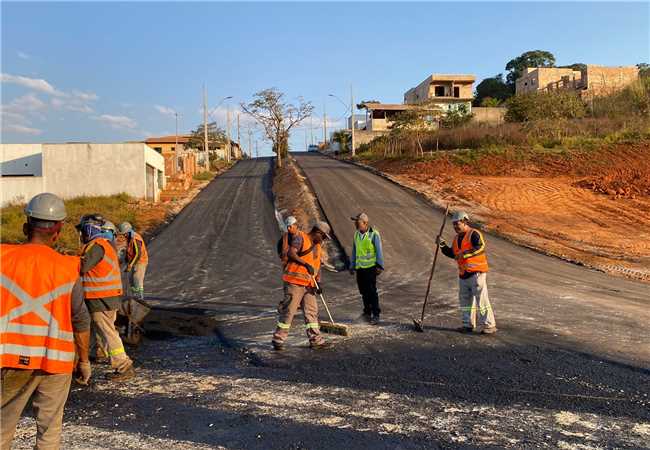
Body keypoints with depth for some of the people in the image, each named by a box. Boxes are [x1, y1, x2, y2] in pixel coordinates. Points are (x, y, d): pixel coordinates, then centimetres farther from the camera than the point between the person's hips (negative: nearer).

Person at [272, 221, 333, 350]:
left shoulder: (317, 246, 19)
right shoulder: (300, 238, -6)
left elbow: (317, 266, 18)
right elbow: (291, 253, -20)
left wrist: (318, 282, 5)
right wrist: (305, 264, -25)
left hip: (308, 284, 8)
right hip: (294, 281, -8)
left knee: (312, 311, 8)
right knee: (288, 310, -4)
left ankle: (316, 340, 13)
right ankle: (278, 340, 6)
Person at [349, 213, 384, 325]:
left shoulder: (374, 234, -6)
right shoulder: (356, 234, 12)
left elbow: (379, 251, -6)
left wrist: (380, 266, -11)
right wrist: (352, 266, 18)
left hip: (370, 266, -6)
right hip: (359, 267, 6)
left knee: (372, 291, -7)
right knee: (363, 291, 10)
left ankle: (376, 315, 0)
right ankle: (367, 312, 22)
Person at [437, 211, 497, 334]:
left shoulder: (474, 234, -10)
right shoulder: (457, 238, 16)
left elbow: (480, 248, -25)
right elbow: (452, 254, 21)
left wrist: (464, 254, -29)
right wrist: (443, 245, 7)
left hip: (476, 272, -9)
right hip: (463, 273, 9)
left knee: (481, 299, -7)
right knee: (465, 300, 12)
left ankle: (489, 325, 0)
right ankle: (468, 324, 23)